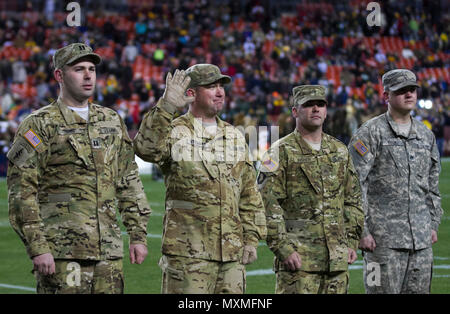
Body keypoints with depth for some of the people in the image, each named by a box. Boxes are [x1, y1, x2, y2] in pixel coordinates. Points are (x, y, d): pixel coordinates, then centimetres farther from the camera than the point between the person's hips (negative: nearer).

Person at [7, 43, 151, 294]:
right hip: (62, 253, -5)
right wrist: (37, 247, -14)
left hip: (109, 252, 5)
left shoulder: (112, 122, 15)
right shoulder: (40, 125, -2)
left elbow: (130, 182, 18)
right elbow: (22, 192, -7)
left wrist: (139, 235, 12)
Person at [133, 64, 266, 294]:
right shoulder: (173, 133, -2)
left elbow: (249, 195, 18)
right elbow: (146, 148, -26)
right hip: (187, 253, -6)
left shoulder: (234, 137, 16)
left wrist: (252, 238, 11)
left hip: (232, 252, 6)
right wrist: (166, 106, -36)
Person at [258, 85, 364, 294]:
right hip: (297, 257, -5)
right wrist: (283, 248, -14)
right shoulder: (281, 152, -3)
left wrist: (352, 242, 10)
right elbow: (268, 204, -8)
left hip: (337, 258, 5)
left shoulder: (340, 151, 15)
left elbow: (353, 200, 19)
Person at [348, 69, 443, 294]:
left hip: (421, 239, 6)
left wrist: (434, 224, 16)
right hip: (384, 237, -6)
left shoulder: (426, 135, 14)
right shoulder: (370, 133, -6)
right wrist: (360, 231, -14)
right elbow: (354, 186, -10)